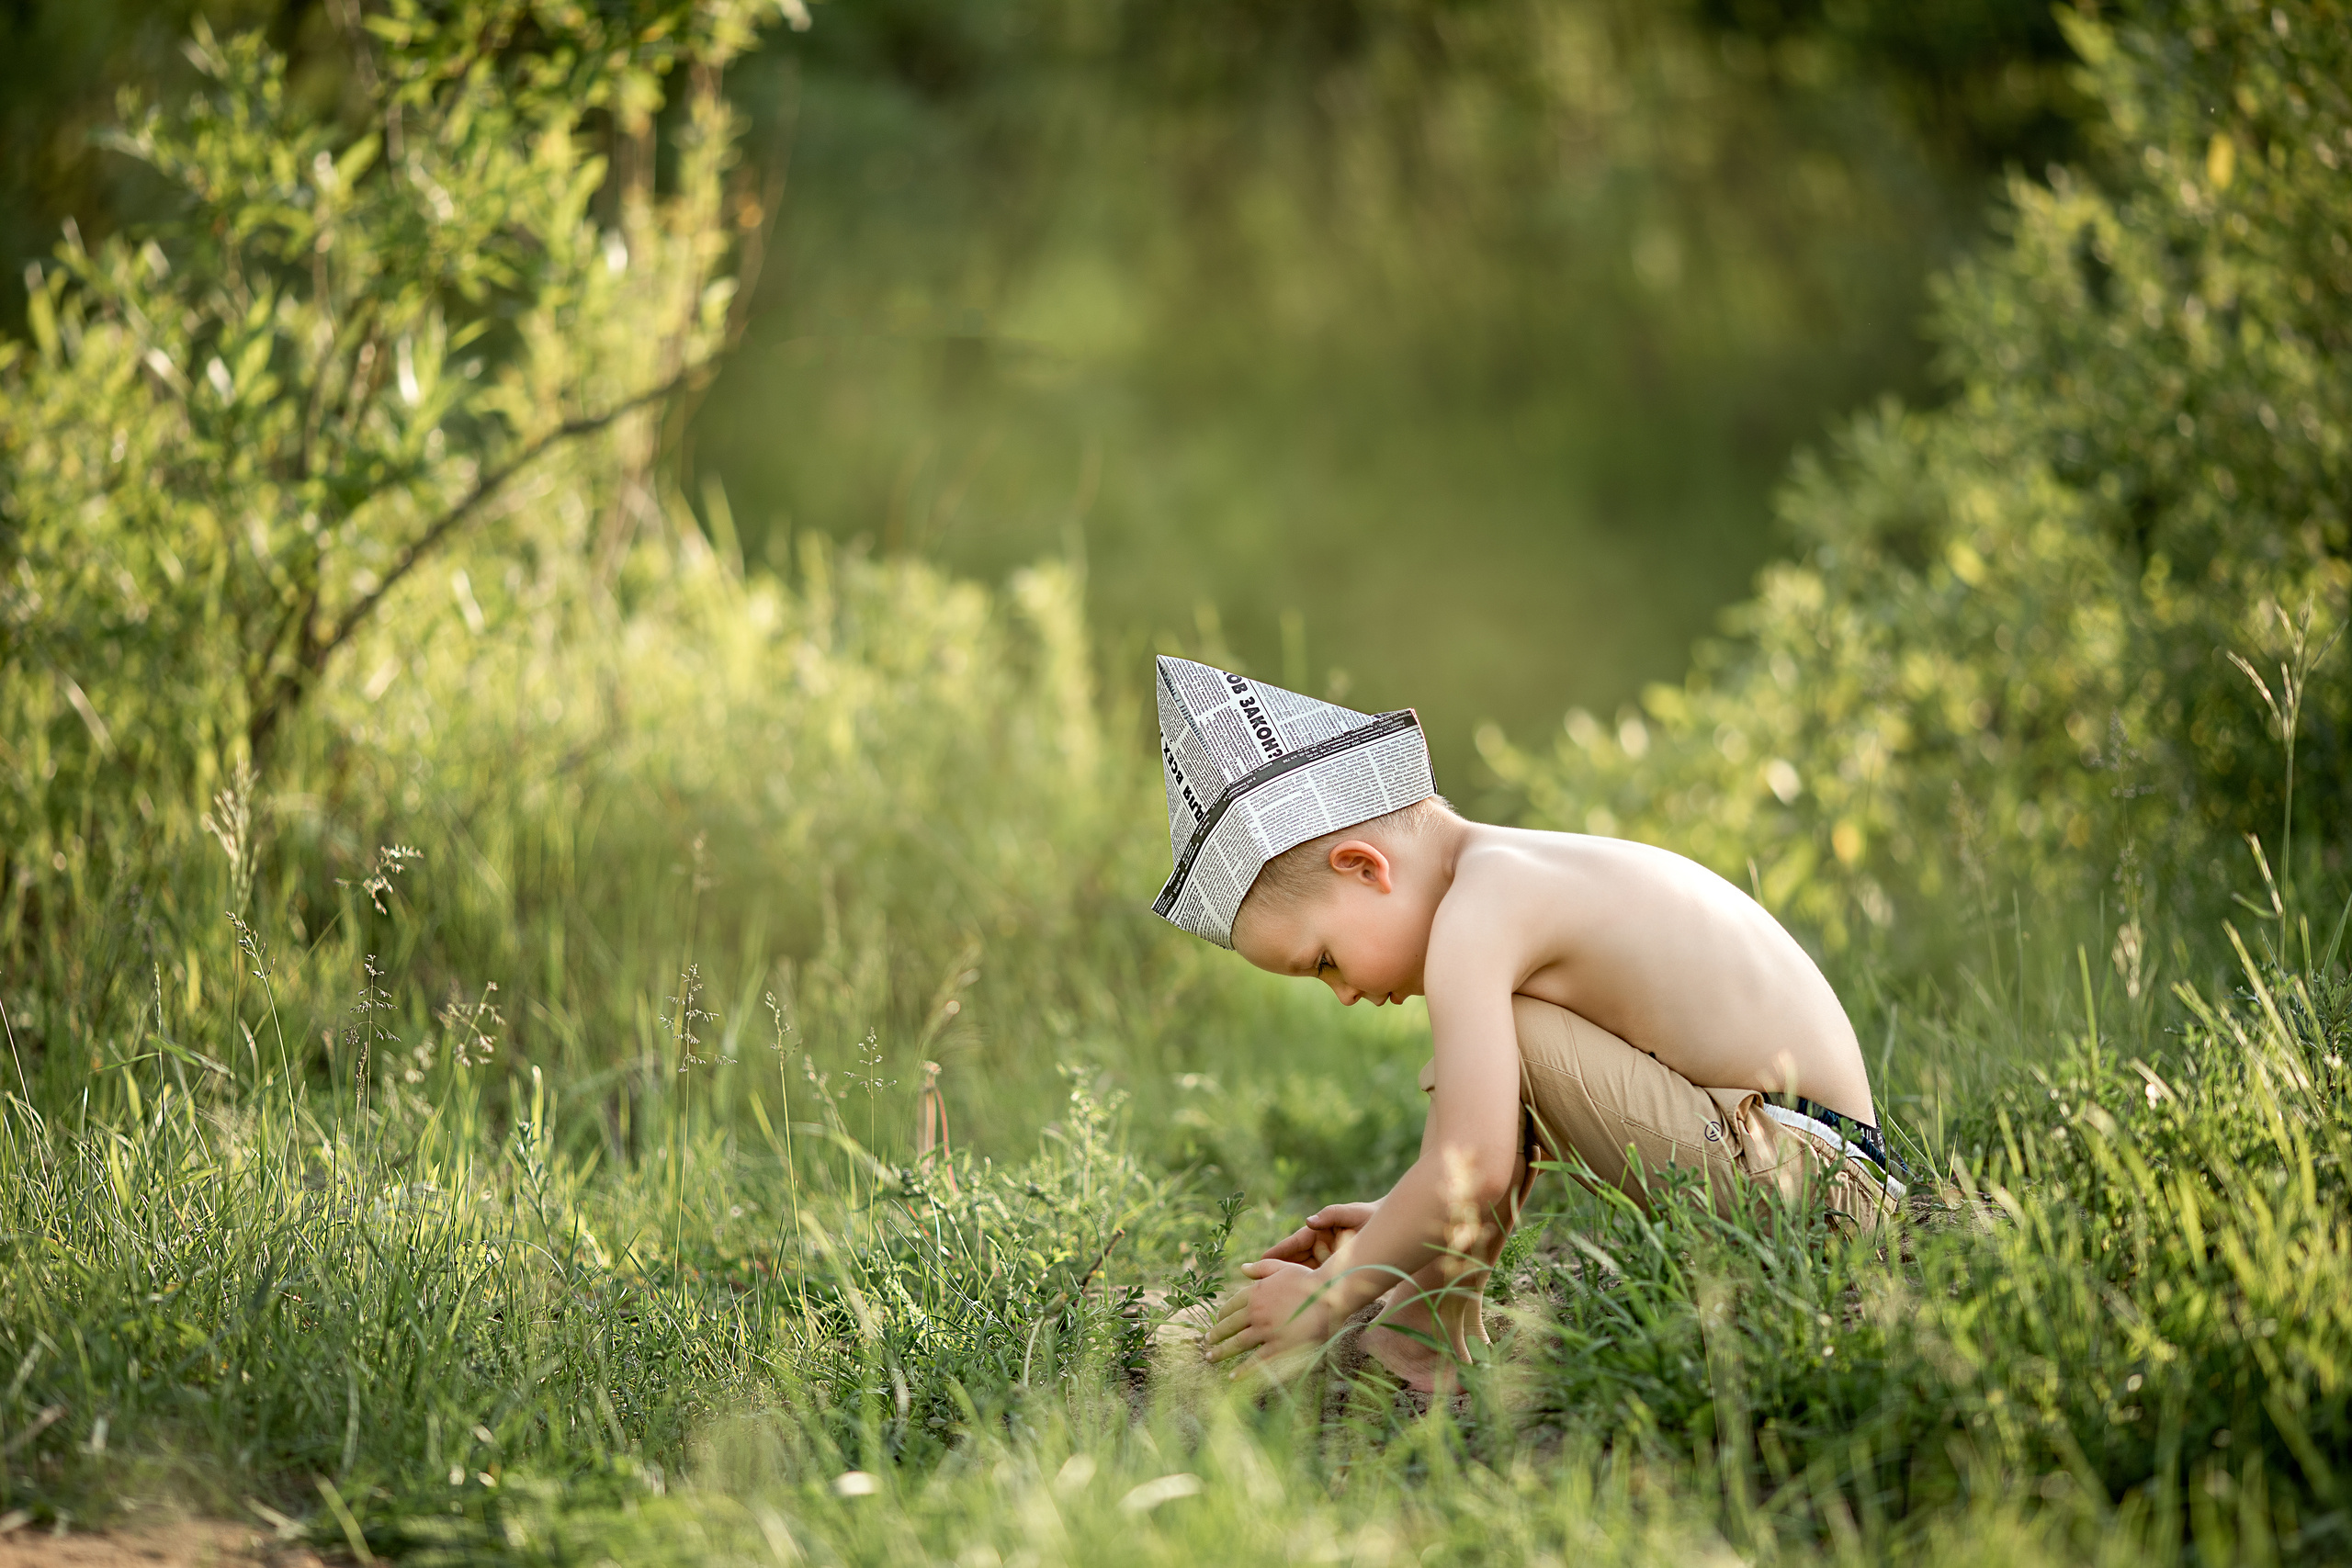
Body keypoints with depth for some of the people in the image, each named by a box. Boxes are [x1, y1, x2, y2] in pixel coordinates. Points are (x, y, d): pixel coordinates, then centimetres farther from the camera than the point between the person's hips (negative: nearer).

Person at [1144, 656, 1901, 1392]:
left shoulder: (1473, 920, -16)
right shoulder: (1521, 877, 14)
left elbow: (1474, 1169, -23)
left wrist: (1330, 1294, -13)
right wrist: (1410, 1230, 20)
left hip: (1789, 1183, -11)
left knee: (1500, 1040, -15)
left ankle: (1426, 1330, -7)